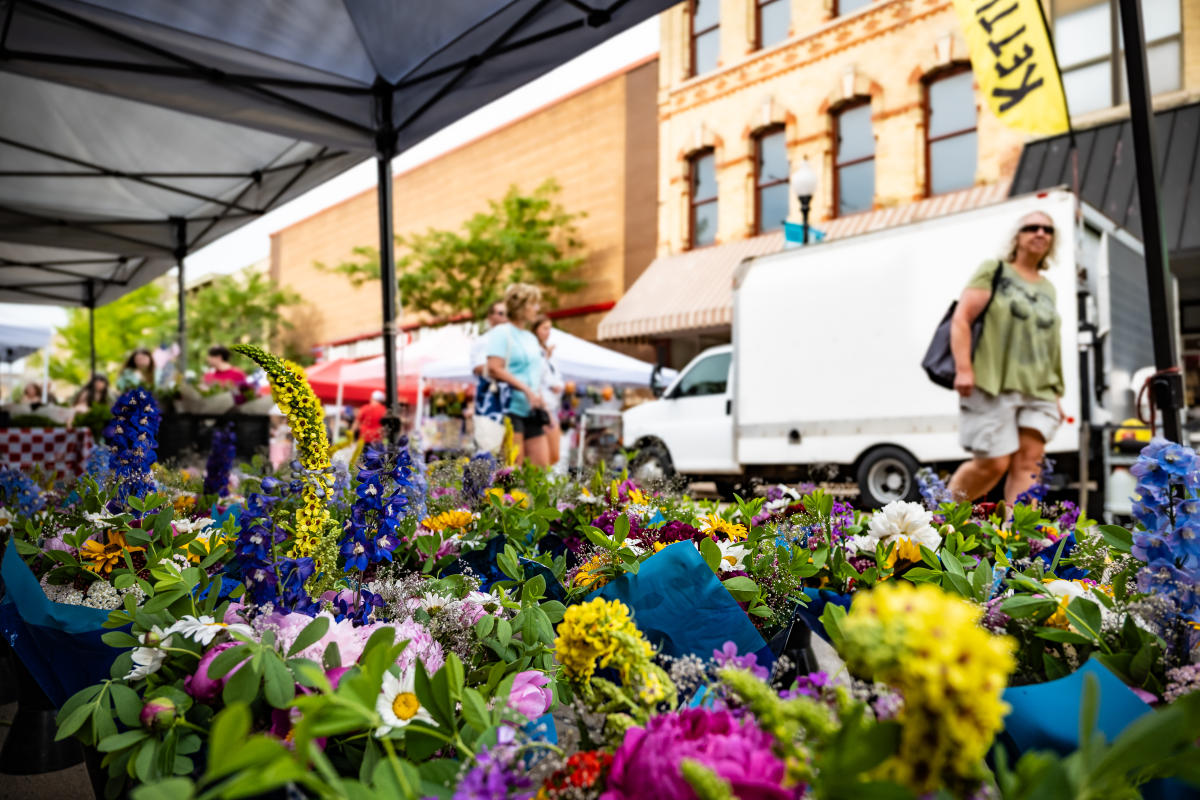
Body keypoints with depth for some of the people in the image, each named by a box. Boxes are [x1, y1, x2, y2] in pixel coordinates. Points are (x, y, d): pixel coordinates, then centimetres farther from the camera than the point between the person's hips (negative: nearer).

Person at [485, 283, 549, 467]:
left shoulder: (531, 338, 20)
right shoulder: (501, 333, -5)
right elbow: (494, 369, -16)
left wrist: (538, 398, 13)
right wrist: (527, 390, -18)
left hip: (531, 411, 8)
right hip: (510, 408, -8)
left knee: (542, 466, 2)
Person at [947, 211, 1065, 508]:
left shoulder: (1048, 289, 21)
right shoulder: (994, 272, 4)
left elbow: (1052, 344, 25)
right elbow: (960, 319, -6)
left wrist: (1057, 394, 19)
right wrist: (963, 368, -17)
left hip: (1038, 391, 6)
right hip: (993, 386, -6)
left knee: (1029, 462, -6)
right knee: (994, 464, -7)